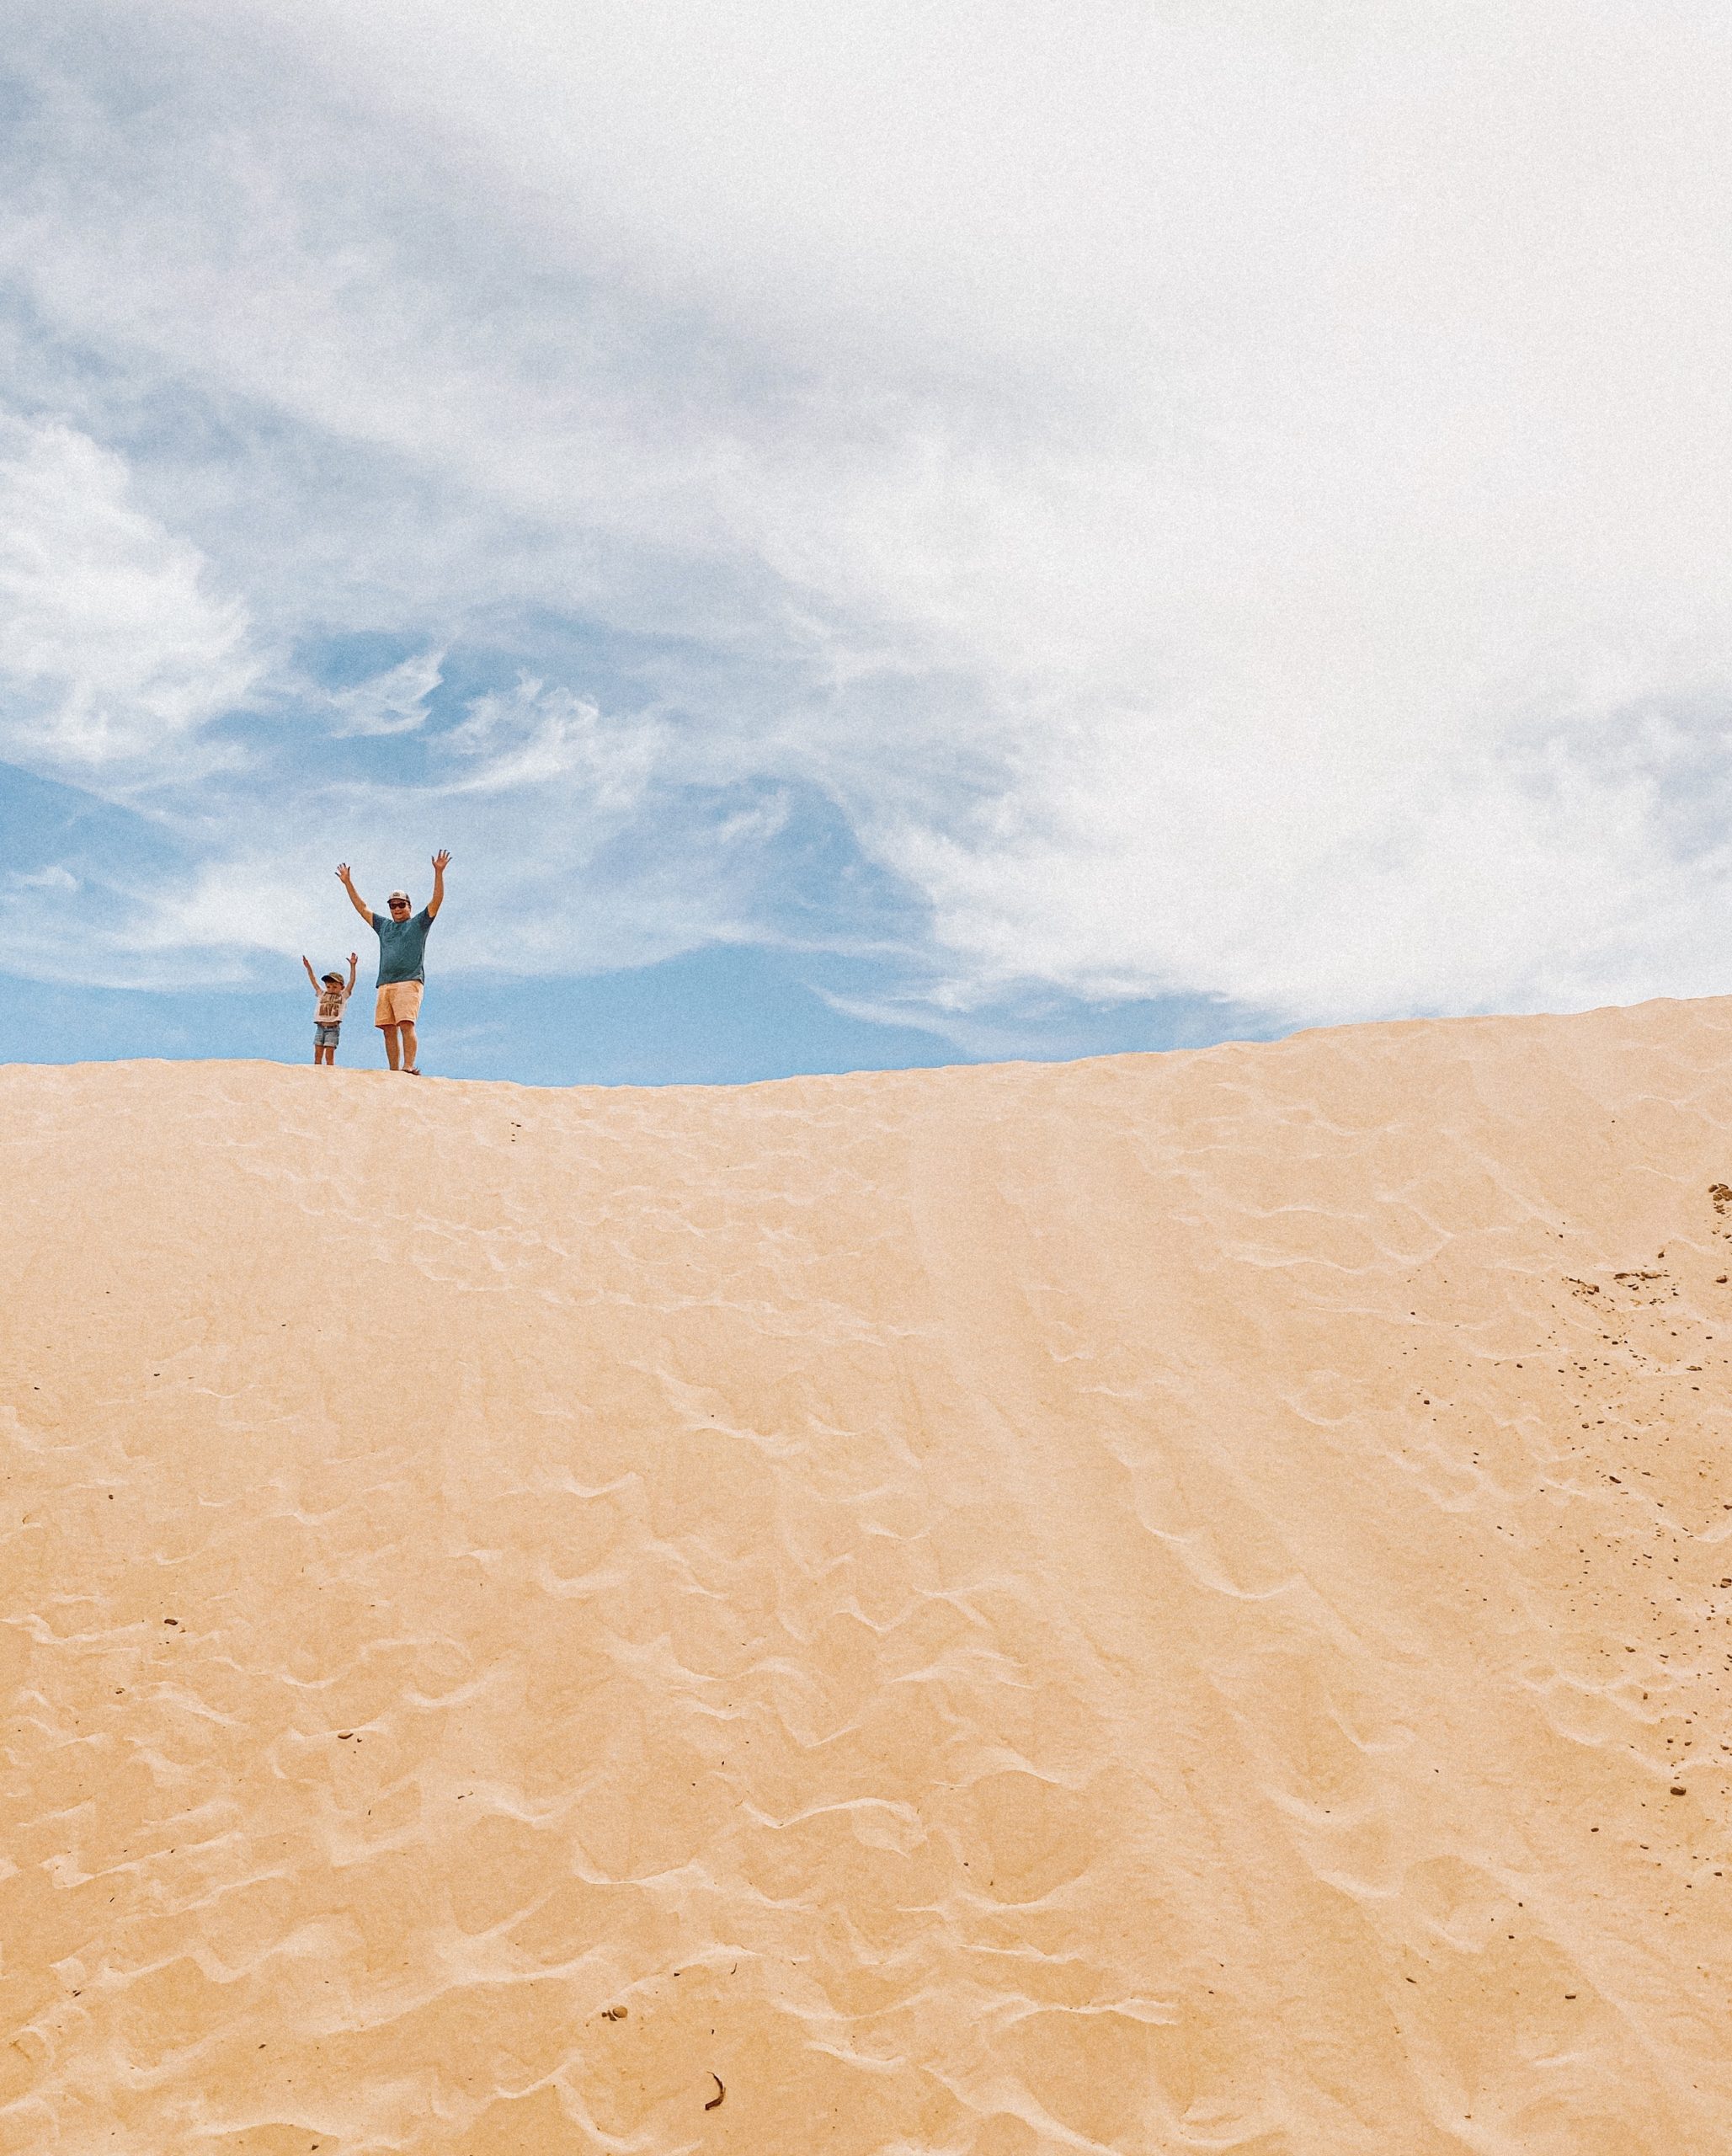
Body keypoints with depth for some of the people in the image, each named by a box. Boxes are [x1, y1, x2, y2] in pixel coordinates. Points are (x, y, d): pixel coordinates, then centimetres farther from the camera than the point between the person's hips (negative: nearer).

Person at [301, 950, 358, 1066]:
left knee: (329, 1055, -8)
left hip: (333, 1027, -4)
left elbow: (352, 981, 1)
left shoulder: (343, 996, 8)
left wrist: (352, 966, -8)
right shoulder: (322, 994, 17)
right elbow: (314, 981, 18)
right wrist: (308, 968, 12)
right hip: (320, 1026, 4)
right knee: (317, 1054, 0)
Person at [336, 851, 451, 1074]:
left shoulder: (418, 923, 14)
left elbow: (437, 900, 3)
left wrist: (439, 873, -7)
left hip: (409, 982, -6)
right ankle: (394, 1071, -2)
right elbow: (362, 908, 35)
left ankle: (409, 1068, -24)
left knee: (406, 1024, -19)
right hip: (385, 984, 6)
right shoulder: (384, 926, 28)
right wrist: (348, 883, 34)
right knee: (388, 1029, -2)